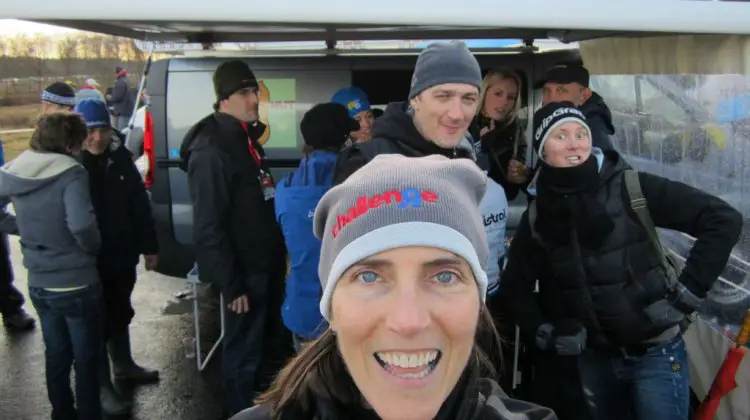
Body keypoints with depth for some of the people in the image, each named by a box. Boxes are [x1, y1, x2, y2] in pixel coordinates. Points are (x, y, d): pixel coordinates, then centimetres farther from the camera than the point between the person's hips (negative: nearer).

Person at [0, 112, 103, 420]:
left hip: (38, 284, 7)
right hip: (76, 284, -6)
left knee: (56, 355, 23)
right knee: (86, 359, 12)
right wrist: (94, 246, -15)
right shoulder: (71, 173, -21)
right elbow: (81, 224, -34)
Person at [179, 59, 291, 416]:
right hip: (244, 272, -10)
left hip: (267, 265, 10)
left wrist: (279, 255, 17)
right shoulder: (211, 150, -19)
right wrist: (231, 284, -21)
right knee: (244, 354, 5)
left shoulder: (247, 140, 12)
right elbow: (208, 226, -22)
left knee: (272, 343, 22)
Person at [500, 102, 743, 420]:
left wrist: (688, 292, -13)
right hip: (592, 359, 3)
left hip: (655, 354, -3)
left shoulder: (632, 188, -13)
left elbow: (723, 220, -12)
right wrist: (543, 333, -3)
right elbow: (514, 285, 8)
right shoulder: (538, 215, -2)